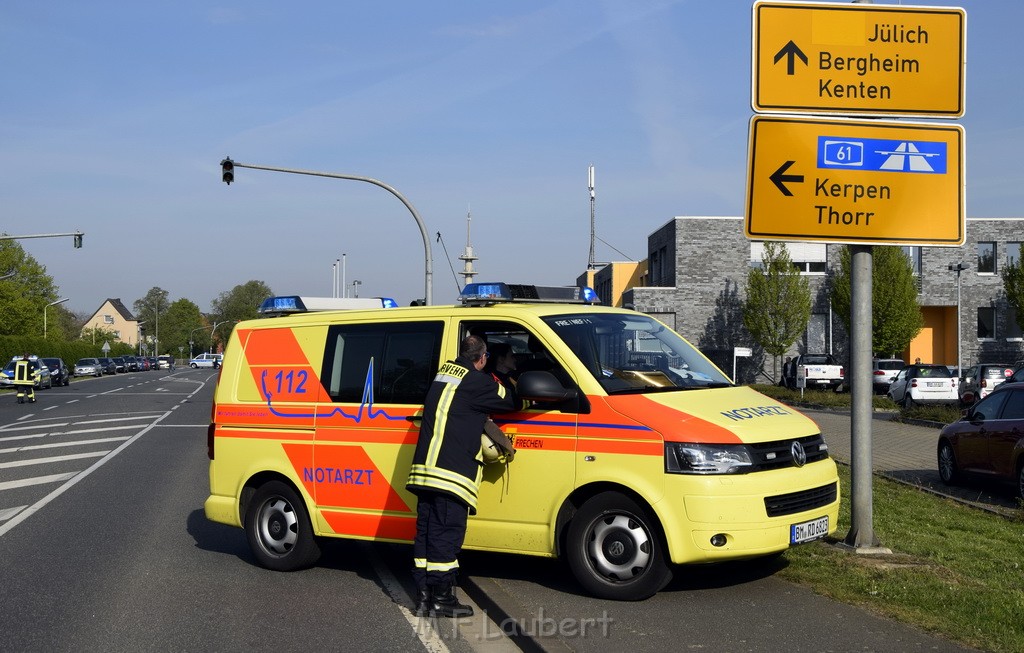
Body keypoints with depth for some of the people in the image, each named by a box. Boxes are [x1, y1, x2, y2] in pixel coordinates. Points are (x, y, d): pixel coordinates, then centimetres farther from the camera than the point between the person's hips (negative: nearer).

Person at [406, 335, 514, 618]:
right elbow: (509, 403, 5)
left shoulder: (443, 372, 15)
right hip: (451, 473, -8)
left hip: (424, 470, 8)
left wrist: (482, 415, 16)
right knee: (447, 534, -3)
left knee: (426, 533, 10)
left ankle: (423, 597, 15)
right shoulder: (478, 382, -7)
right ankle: (441, 599, 1)